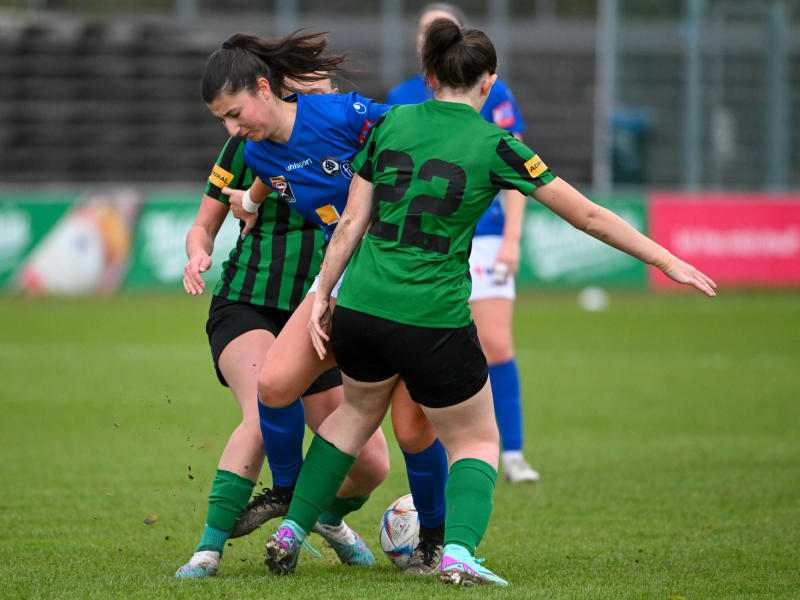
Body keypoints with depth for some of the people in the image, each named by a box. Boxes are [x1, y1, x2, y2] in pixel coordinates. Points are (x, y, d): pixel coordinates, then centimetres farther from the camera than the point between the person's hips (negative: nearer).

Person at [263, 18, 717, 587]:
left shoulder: (391, 124, 4)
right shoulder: (495, 145, -6)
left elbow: (351, 223, 4)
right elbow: (587, 215, -3)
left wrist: (322, 296, 12)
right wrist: (666, 260, 5)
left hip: (361, 306, 4)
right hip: (435, 320, -4)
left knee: (358, 411, 31)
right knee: (476, 441, 14)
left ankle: (290, 532, 29)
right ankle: (458, 551, -11)